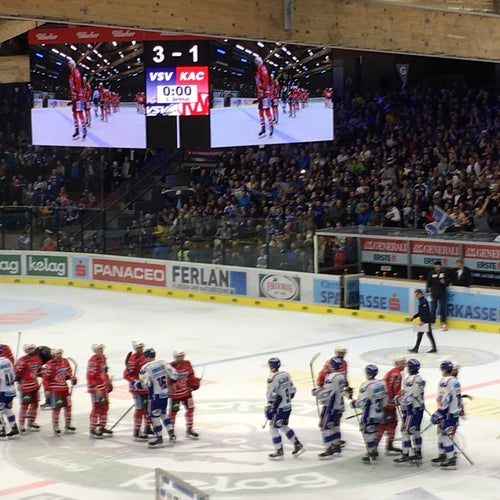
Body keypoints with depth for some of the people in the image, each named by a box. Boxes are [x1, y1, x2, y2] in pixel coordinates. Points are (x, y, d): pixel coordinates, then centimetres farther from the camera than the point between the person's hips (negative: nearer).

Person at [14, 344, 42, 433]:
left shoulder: (37, 359, 8)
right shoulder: (22, 360, -18)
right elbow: (17, 371, -18)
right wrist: (19, 383, -19)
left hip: (35, 385, 8)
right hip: (25, 386, -8)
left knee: (34, 403, 15)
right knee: (25, 404, -7)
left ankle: (31, 422, 30)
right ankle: (21, 425, 1)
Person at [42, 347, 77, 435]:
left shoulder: (65, 361, 5)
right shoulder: (49, 365, -16)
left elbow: (69, 371, 19)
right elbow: (45, 377, -15)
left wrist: (71, 377, -1)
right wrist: (47, 389, -17)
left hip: (65, 388, 7)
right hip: (54, 389, -7)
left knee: (68, 406, 13)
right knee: (56, 408, -4)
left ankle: (68, 425, 28)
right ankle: (55, 428, 7)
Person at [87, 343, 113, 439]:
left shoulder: (103, 358, 10)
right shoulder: (93, 361, -19)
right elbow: (90, 376, -21)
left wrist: (109, 383, 18)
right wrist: (96, 389, -23)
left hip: (103, 387, 9)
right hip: (95, 388, -9)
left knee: (105, 407, 14)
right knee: (97, 408, -7)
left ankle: (102, 428, 25)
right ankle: (92, 430, 1)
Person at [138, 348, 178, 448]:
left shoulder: (146, 368, -16)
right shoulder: (163, 363, 1)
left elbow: (145, 383, -21)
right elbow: (173, 373, 2)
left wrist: (137, 385, -3)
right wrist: (173, 384, 16)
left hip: (155, 395, -7)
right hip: (166, 392, 7)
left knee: (155, 415, 1)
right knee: (163, 413, 22)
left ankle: (159, 438, 1)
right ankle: (171, 434, 20)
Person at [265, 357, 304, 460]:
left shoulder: (272, 378, -19)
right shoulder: (286, 375, 4)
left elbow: (271, 395, -19)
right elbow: (292, 390, 12)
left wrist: (269, 408, -11)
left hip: (279, 408, -8)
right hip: (288, 406, 8)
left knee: (274, 428, 4)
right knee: (284, 427, 22)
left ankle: (279, 452, 7)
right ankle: (298, 445, 22)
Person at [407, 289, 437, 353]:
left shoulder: (424, 301, -16)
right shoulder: (420, 301, 14)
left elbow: (425, 312, -22)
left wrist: (422, 321, -26)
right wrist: (413, 317, 19)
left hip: (427, 321, -10)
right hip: (423, 321, 10)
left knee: (429, 334, -4)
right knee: (419, 334, 10)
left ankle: (434, 348, 4)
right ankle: (416, 348, 14)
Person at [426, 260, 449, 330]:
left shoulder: (444, 273, 1)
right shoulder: (431, 273, -2)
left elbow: (447, 283, 8)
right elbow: (428, 283, 2)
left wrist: (444, 282, -14)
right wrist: (428, 291, -3)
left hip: (442, 293, 1)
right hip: (434, 293, -1)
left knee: (442, 308, 3)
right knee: (433, 308, 2)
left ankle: (443, 323, 9)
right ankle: (432, 322, 12)